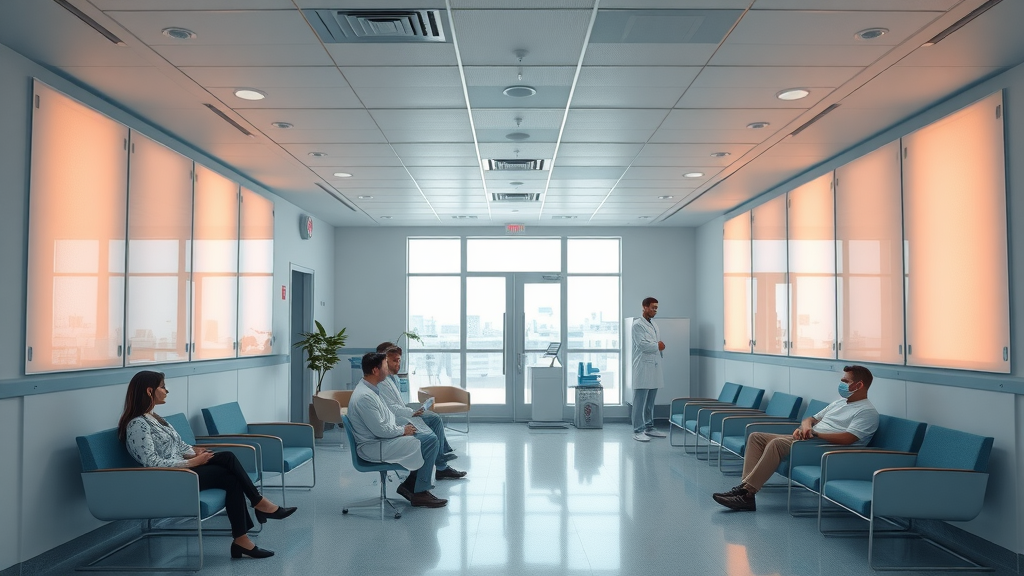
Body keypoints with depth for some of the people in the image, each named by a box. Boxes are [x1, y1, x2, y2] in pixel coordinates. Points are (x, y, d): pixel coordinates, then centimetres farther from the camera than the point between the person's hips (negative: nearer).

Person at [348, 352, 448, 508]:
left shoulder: (372, 389, 9)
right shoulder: (364, 396, -23)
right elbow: (380, 430, -23)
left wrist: (403, 427, 5)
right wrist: (403, 430, -8)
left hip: (383, 437, 10)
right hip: (373, 447, -10)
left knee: (431, 438, 5)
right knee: (429, 442, -16)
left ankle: (409, 485, 11)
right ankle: (420, 493, -4)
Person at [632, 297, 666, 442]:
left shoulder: (654, 325, 19)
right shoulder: (637, 324, -6)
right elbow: (642, 344, -14)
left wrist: (661, 347, -1)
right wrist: (657, 346, -2)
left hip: (654, 366, 8)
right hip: (643, 366, -8)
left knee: (650, 401, 11)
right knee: (640, 401, -7)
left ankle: (649, 427, 18)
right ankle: (638, 431, -5)